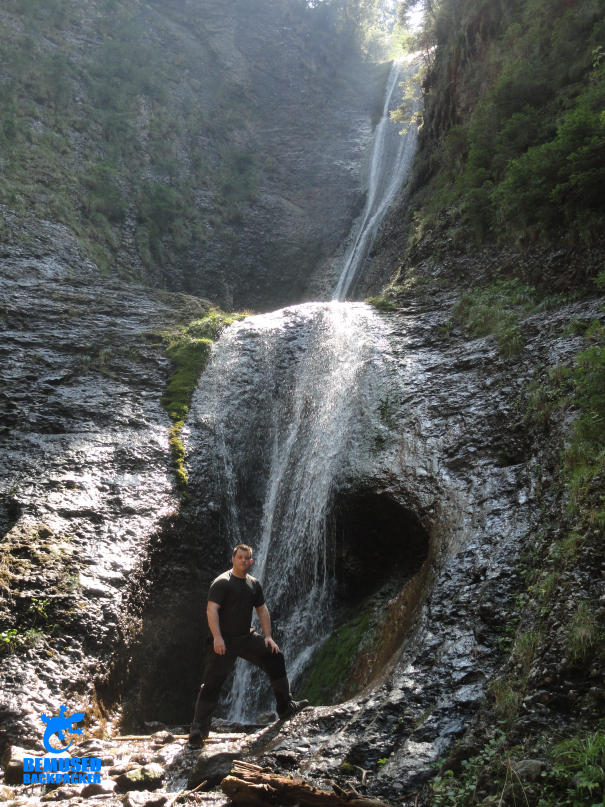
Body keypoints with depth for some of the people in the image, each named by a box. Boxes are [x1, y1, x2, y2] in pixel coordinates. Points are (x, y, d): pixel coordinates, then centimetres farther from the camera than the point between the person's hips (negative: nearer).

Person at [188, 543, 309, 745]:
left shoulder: (254, 584, 11)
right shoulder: (221, 582, -11)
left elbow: (262, 610, 16)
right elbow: (211, 610, -19)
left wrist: (268, 637, 8)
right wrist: (217, 637, -28)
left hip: (248, 638, 7)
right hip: (225, 641, -6)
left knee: (274, 657, 2)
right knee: (212, 683, -8)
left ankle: (285, 707, 14)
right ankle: (199, 728, -1)